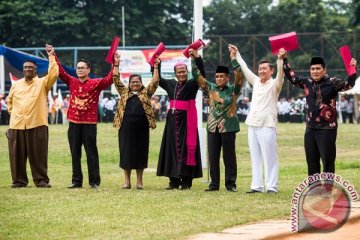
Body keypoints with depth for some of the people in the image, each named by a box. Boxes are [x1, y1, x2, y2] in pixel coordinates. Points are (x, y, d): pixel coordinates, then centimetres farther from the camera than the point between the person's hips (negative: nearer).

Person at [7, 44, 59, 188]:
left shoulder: (42, 83, 3)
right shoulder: (16, 85, 14)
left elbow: (54, 74, -14)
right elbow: (10, 100, 27)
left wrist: (51, 56, -15)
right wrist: (13, 112, 13)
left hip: (37, 125, -3)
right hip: (17, 125, 3)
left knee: (38, 155, -2)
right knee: (17, 155, 4)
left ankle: (41, 180, 4)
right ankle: (19, 180, 12)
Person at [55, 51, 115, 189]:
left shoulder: (96, 83, -2)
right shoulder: (72, 82, 8)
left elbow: (109, 79, -14)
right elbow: (60, 71, 6)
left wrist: (115, 65, -26)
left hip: (89, 123, -4)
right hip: (74, 123, 4)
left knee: (91, 153, 1)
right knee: (75, 153, 7)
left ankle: (94, 181, 4)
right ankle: (76, 181, 13)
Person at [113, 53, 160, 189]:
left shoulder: (146, 93, 9)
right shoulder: (124, 92, 12)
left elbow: (155, 82, 2)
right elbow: (116, 80, 7)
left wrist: (155, 67, -5)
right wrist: (116, 65, 0)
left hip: (141, 126, -1)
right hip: (126, 126, 1)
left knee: (140, 152, 2)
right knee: (126, 152, 2)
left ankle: (139, 181, 10)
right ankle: (127, 181, 8)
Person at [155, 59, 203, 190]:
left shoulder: (192, 84, -2)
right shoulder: (171, 84, 12)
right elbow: (157, 79, 26)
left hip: (186, 120, -5)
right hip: (172, 119, 5)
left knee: (185, 148, -5)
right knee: (172, 147, 5)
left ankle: (186, 181, -2)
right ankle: (174, 180, 10)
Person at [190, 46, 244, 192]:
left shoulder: (233, 90, 0)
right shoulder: (211, 88, 9)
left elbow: (239, 77, -15)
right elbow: (197, 76, 8)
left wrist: (233, 59, -22)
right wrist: (194, 59, 0)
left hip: (228, 127, -4)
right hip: (213, 127, 4)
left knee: (229, 157, 0)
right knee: (213, 157, 5)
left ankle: (231, 184, 5)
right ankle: (214, 184, 10)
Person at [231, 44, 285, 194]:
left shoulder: (274, 84, -2)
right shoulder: (256, 81, 15)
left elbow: (280, 74, -20)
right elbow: (245, 69, 26)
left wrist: (280, 60, -36)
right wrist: (237, 54, 32)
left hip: (267, 125, -7)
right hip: (252, 124, 7)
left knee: (269, 157, -7)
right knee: (255, 158, 7)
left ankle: (271, 186, -6)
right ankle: (257, 186, 10)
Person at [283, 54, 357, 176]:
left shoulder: (332, 83, -7)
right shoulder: (307, 83, 7)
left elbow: (349, 84, -17)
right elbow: (291, 77, 18)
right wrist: (284, 60, 15)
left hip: (327, 129, -6)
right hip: (310, 129, 6)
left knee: (328, 161, -5)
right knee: (312, 162, 12)